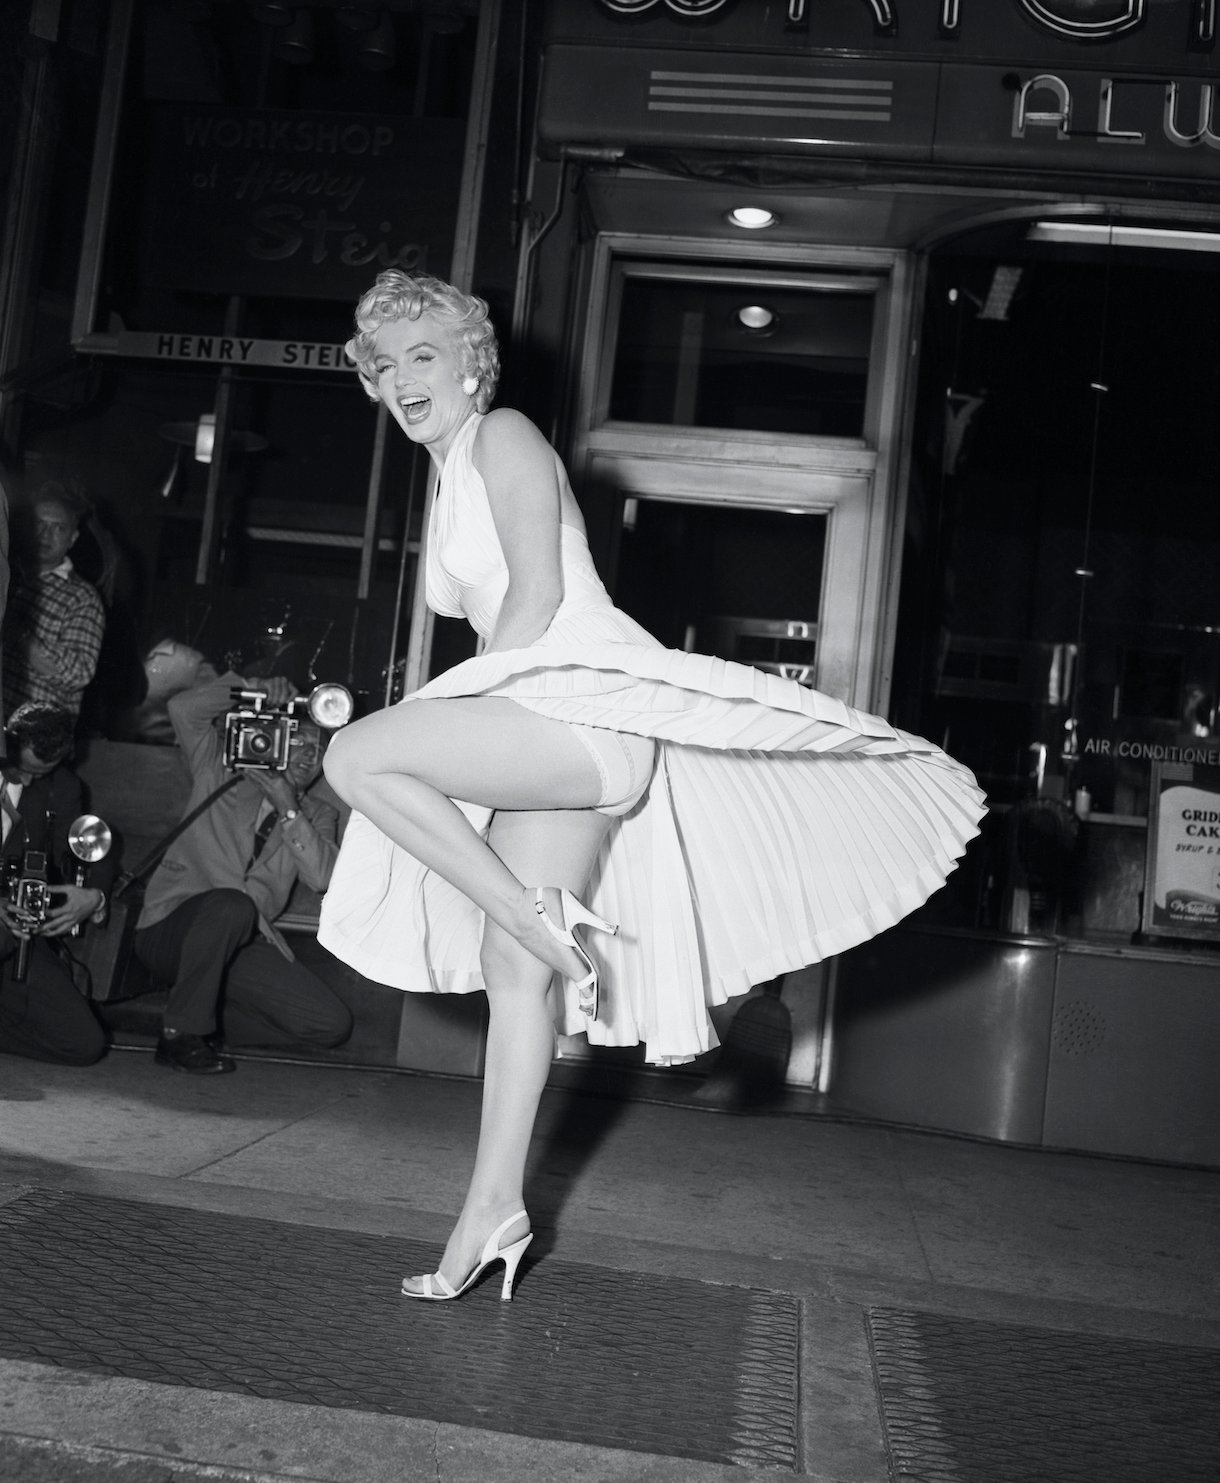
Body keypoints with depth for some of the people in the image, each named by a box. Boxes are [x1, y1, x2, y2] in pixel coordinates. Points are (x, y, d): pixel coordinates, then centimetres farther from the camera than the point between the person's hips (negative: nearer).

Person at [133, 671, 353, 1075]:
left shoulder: (318, 815, 15)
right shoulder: (221, 773, 9)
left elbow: (322, 876, -6)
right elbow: (183, 708, -7)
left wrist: (289, 810, -14)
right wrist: (253, 689, -14)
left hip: (241, 943, 4)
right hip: (170, 930, -3)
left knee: (332, 1023, -13)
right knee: (230, 904, -39)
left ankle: (205, 1021, 2)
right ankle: (181, 1033, -20)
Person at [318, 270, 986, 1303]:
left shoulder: (504, 437, 2)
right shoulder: (450, 489, 28)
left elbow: (539, 596, -10)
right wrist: (468, 739, 15)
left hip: (585, 699, -9)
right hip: (541, 735, 9)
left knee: (355, 757, -21)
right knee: (513, 968, 4)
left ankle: (543, 918, -15)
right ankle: (495, 1209, 9)